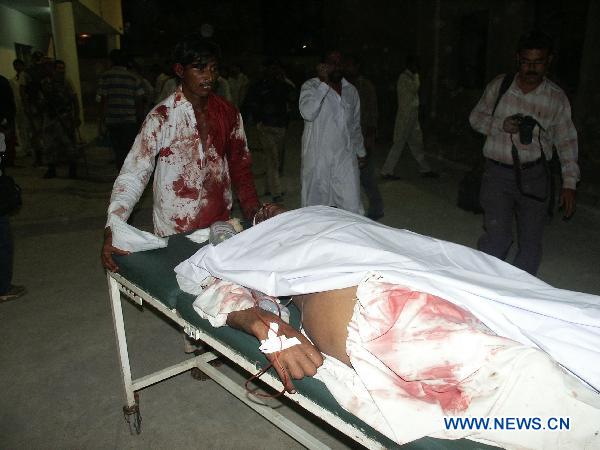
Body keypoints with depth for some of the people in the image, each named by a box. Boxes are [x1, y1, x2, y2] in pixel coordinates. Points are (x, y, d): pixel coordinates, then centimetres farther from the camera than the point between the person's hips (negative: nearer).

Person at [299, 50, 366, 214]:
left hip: (345, 157, 4)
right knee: (316, 204, 5)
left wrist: (360, 152, 24)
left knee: (352, 206, -1)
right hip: (318, 158, -3)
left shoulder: (351, 90, 14)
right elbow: (307, 113, -23)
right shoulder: (310, 86, -3)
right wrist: (323, 83, -19)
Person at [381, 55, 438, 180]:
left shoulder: (409, 77, 17)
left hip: (412, 118, 10)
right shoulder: (404, 77, -13)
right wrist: (416, 75, -11)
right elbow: (415, 88, -25)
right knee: (398, 145, -5)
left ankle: (425, 170, 20)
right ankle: (386, 172, 2)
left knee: (416, 144, 13)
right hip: (405, 118, -10)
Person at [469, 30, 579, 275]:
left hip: (534, 175, 1)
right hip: (498, 172, -1)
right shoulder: (499, 86, 0)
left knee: (530, 241, 7)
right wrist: (501, 125, -11)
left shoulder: (556, 98, 1)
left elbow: (566, 142, 6)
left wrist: (569, 183, 2)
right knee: (496, 238, -9)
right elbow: (476, 117, 10)